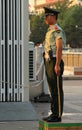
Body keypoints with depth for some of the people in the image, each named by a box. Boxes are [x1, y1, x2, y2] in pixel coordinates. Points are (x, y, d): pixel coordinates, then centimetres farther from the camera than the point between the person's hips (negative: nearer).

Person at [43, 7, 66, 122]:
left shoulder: (58, 31, -12)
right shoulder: (50, 31, 20)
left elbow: (59, 49, -19)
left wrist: (57, 65, -24)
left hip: (55, 63, -10)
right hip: (49, 63, 10)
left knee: (57, 91, -6)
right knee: (52, 90, 11)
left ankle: (58, 115, -4)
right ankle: (54, 114, 16)